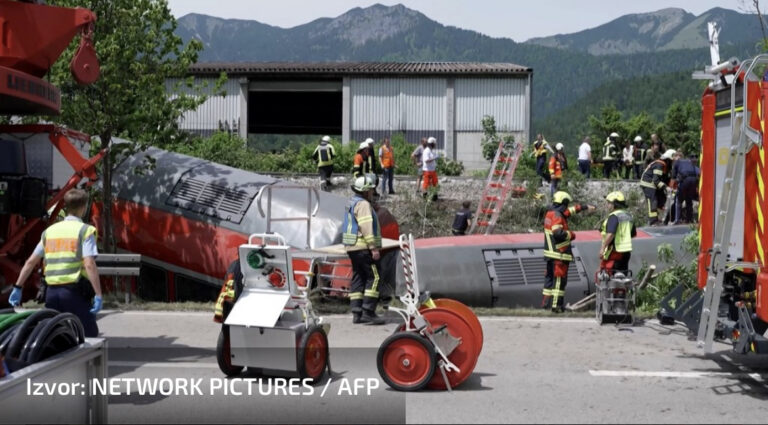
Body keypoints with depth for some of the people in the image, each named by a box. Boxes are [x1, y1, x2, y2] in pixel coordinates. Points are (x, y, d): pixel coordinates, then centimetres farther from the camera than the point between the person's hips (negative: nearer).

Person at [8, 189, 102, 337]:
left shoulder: (50, 231, 13)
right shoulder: (85, 230, -5)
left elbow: (31, 262, 13)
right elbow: (89, 265, -16)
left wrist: (18, 287, 19)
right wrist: (98, 295, -17)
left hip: (52, 291, 6)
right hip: (75, 291, -6)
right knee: (89, 336, -2)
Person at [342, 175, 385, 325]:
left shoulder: (352, 203, 20)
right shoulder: (363, 204, -12)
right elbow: (366, 227, -21)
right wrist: (374, 248, -23)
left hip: (352, 248, 10)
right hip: (364, 247, -10)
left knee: (358, 279, 10)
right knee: (373, 278, -8)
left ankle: (357, 313, 9)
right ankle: (368, 312, -13)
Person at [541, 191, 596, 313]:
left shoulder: (551, 213, 13)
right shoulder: (557, 216, -16)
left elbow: (572, 209, 25)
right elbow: (558, 233, -29)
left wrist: (586, 207, 34)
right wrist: (570, 235, -12)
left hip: (550, 253, 10)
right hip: (559, 254, -10)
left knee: (550, 277, 15)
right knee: (559, 280, -6)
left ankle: (546, 303, 20)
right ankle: (556, 305, -7)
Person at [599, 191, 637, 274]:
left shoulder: (614, 216, -15)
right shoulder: (628, 216, 13)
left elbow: (610, 234, -27)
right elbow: (634, 234, 21)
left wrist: (602, 248, -23)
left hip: (615, 251, -9)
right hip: (627, 251, 9)